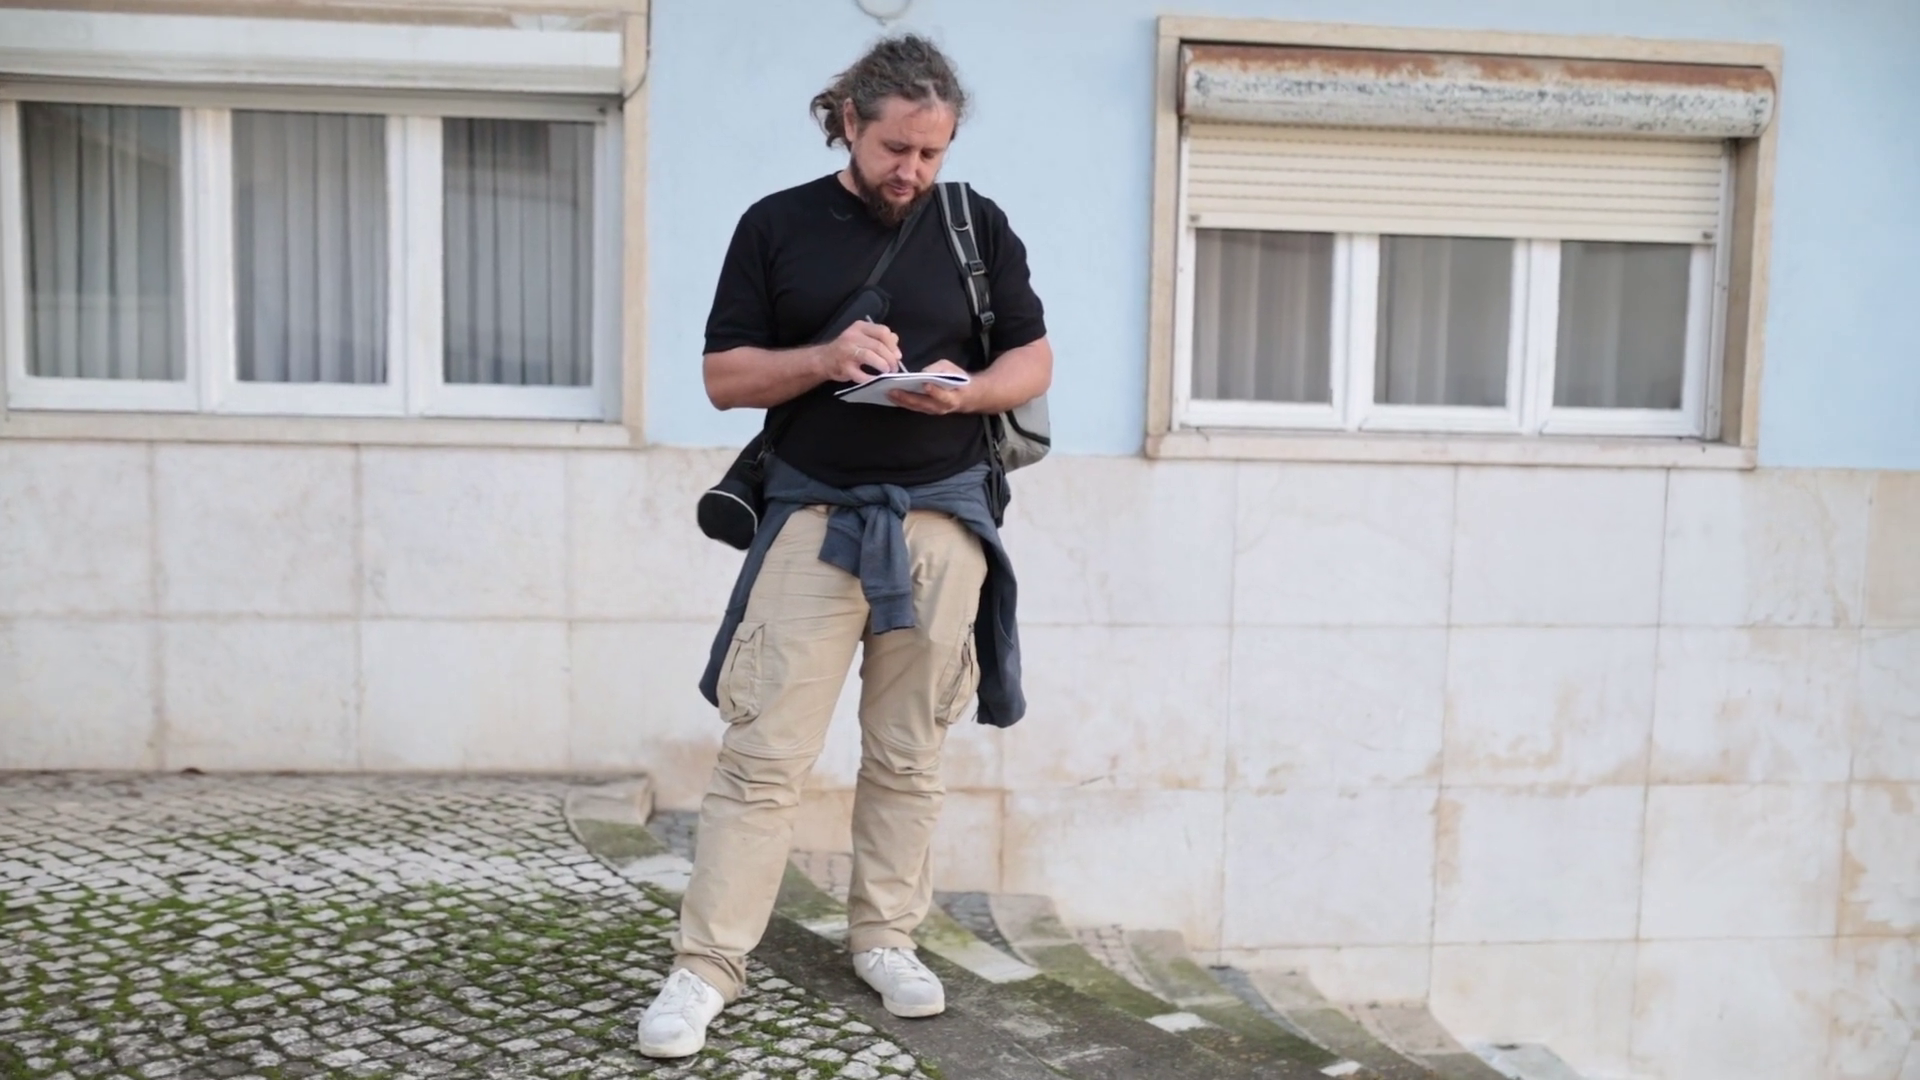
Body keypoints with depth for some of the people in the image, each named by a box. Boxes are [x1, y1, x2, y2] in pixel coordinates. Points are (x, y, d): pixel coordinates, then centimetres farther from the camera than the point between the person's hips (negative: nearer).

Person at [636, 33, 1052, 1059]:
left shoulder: (978, 225, 7)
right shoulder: (775, 224, 4)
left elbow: (1034, 361, 9)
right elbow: (725, 376, 2)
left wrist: (965, 390, -12)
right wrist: (824, 361, -16)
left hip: (943, 520, 2)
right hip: (812, 515, -1)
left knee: (909, 753, 9)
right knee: (763, 752, -4)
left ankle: (885, 936, 24)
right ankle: (705, 965, 5)